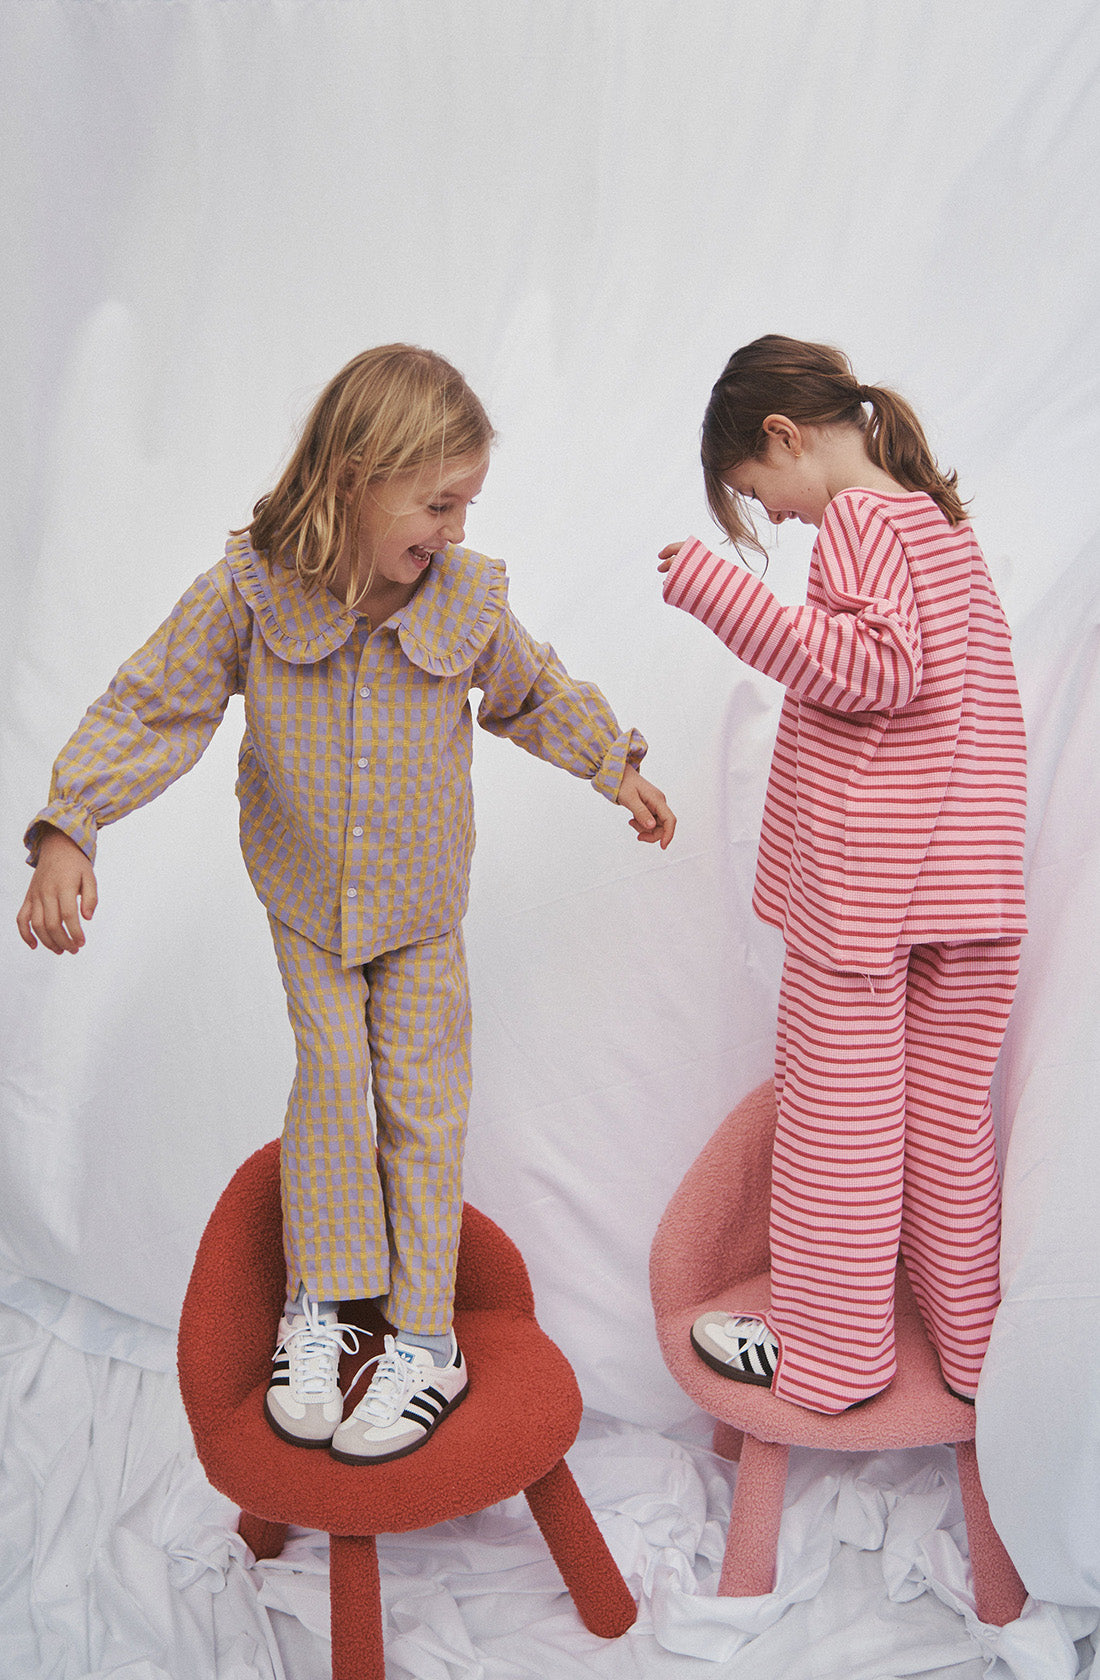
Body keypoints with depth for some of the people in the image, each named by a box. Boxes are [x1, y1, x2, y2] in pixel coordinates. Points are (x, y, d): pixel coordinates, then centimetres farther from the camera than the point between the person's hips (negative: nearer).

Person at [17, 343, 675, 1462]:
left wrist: (614, 765, 15)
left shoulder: (470, 599, -15)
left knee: (422, 1097, 4)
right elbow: (152, 709, -16)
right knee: (329, 1083, 3)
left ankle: (423, 1337, 16)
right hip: (304, 897, 0)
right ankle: (318, 1307, 22)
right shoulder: (249, 591, -20)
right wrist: (67, 834, -23)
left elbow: (532, 696, 5)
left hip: (422, 905, 1)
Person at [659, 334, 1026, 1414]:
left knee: (838, 1117, 4)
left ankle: (827, 1354, 17)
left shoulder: (855, 518, -8)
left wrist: (722, 591, -21)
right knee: (947, 1114, 15)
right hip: (975, 877, 8)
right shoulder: (946, 522, 16)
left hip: (860, 880, -8)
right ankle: (973, 1345, 26)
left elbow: (877, 667, -22)